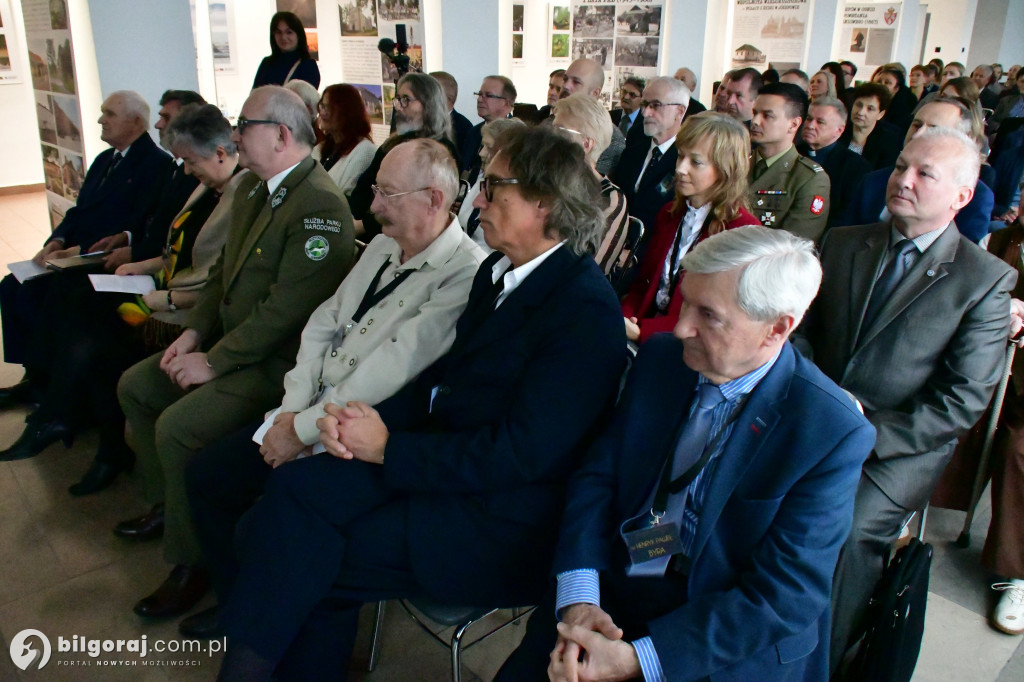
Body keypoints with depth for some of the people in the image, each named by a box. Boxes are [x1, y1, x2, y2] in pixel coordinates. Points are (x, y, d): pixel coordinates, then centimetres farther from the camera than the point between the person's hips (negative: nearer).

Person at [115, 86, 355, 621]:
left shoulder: (319, 206, -23)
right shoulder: (252, 187, 10)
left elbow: (286, 309, -26)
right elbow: (224, 269, 17)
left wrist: (214, 361, -20)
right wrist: (194, 332, 5)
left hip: (278, 361, -10)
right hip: (229, 340, 10)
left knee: (178, 426, -22)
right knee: (135, 387, 13)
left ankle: (191, 561, -1)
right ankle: (166, 502, 30)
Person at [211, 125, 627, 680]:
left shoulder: (586, 310, -19)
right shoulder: (497, 270, 8)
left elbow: (520, 453, -22)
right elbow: (444, 373, 11)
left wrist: (389, 447, -16)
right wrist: (373, 419, -7)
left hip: (501, 522, -7)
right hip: (441, 456, 8)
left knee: (315, 567, -12)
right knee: (298, 485, -12)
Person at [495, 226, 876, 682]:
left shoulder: (834, 434, -16)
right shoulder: (659, 357, -2)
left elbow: (786, 596, -16)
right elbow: (597, 475, -1)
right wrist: (578, 599, -15)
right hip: (610, 589, 4)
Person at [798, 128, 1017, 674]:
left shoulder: (986, 280, -4)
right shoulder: (843, 242, 9)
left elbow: (962, 402, -8)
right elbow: (805, 329, 10)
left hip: (900, 450, -3)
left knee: (845, 526, -27)